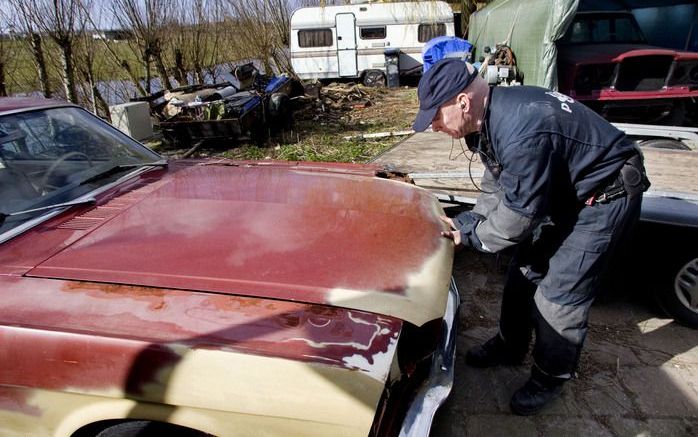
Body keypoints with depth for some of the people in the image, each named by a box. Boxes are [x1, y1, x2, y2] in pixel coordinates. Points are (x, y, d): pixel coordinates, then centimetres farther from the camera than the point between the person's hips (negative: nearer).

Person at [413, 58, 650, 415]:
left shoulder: (522, 132, -36)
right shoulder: (489, 116, -5)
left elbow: (520, 212, -28)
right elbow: (496, 184, 5)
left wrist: (471, 235, -14)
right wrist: (468, 220, -8)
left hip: (606, 196, -9)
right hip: (563, 191, 9)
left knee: (559, 295, -5)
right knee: (525, 270, 15)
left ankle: (550, 379, 18)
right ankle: (510, 346, 35)